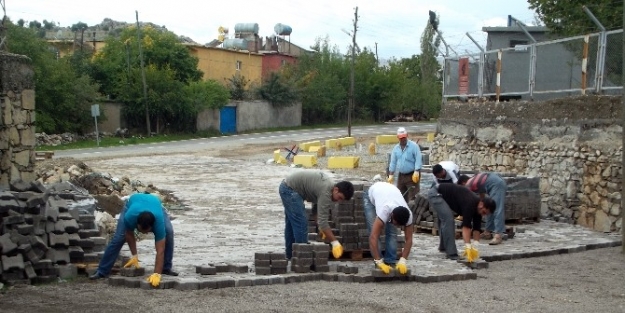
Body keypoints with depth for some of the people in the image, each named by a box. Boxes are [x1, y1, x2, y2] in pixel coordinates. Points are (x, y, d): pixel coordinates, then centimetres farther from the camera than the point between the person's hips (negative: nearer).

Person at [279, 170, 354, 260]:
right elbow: (323, 221, -28)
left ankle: (290, 255, 27)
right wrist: (335, 242, -27)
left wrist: (320, 226, 14)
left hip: (286, 187, 11)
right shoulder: (326, 191, -26)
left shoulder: (329, 184, 2)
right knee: (301, 223, -10)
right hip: (290, 190, -11)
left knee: (292, 223, 18)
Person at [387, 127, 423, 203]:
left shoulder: (414, 146, -7)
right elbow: (393, 162, 14)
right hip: (401, 176, 6)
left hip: (412, 175, -6)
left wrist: (416, 171, -23)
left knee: (412, 197, -9)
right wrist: (391, 174, 8)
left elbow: (418, 159, -13)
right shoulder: (396, 148, 10)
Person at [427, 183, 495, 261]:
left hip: (442, 195, 10)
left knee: (445, 220, 20)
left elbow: (477, 228, 1)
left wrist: (474, 247, -7)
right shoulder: (470, 204, -27)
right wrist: (468, 247, -34)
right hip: (435, 193, -10)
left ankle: (443, 247, 35)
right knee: (448, 220, -16)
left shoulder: (477, 206, -1)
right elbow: (466, 226, -32)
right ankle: (451, 253, -14)